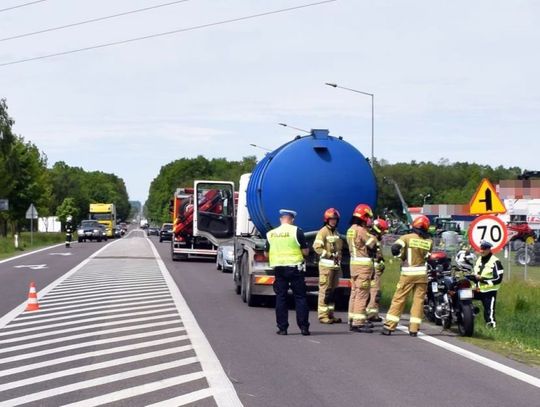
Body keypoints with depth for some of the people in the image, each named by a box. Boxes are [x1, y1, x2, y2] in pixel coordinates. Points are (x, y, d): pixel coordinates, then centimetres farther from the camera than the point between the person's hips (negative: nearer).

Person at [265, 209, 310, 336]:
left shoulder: (270, 234, 5)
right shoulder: (296, 231, -6)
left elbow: (266, 254, 13)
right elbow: (306, 251, -4)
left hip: (278, 268, 3)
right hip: (294, 268, -3)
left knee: (280, 298, 7)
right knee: (300, 297, 3)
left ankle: (282, 328, 5)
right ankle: (304, 327, 0)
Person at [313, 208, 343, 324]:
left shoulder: (336, 233, 19)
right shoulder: (323, 231, -7)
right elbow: (317, 247, -16)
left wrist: (339, 258, 15)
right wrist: (329, 255, -16)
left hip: (336, 264, 8)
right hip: (326, 264, -8)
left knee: (333, 290, 11)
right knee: (325, 289, -9)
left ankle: (330, 314, 18)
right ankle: (323, 315, -9)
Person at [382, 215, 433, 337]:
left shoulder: (408, 237, -7)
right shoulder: (429, 241, 1)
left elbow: (395, 248, -16)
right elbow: (427, 255, 7)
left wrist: (401, 255, 1)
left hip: (408, 273, -2)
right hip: (422, 273, 2)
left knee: (398, 299, 3)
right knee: (418, 300, 6)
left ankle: (389, 327, 1)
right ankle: (414, 329, 3)